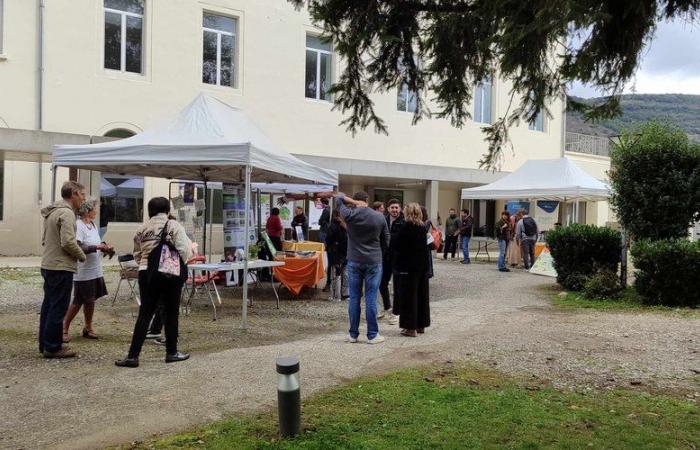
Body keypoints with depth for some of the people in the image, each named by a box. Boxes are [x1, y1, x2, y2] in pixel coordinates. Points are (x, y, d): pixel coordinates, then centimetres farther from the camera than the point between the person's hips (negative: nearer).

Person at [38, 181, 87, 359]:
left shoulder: (51, 212, 14)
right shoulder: (66, 213, -16)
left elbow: (45, 239, 18)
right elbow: (68, 242, -24)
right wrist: (82, 255, -6)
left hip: (48, 265, 10)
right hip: (61, 267, -10)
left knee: (48, 306, 16)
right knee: (58, 308, -3)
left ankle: (45, 344, 24)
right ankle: (52, 347, 3)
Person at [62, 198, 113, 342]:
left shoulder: (93, 225, 11)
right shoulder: (79, 226, -15)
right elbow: (78, 248, -22)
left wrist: (104, 247, 0)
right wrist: (97, 247, -23)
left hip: (95, 271, 8)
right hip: (83, 272, -8)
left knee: (90, 300, 14)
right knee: (78, 302, 1)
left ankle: (88, 328, 26)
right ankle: (64, 329, 15)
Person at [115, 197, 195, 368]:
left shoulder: (142, 229, 8)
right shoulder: (174, 226, -5)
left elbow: (137, 255, 11)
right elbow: (184, 252, -11)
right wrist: (193, 248, 10)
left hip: (146, 274, 3)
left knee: (145, 314, 9)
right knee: (171, 314, 10)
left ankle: (133, 355, 7)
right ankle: (171, 353, 20)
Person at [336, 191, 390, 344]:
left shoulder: (349, 215, -6)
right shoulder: (379, 217, -3)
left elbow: (339, 197, 12)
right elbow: (386, 242, 6)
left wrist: (353, 202, 8)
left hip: (354, 261, 1)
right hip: (374, 262, 0)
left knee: (354, 298, 7)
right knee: (371, 299, 2)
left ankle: (353, 334, 13)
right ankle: (372, 335, 7)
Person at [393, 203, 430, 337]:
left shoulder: (406, 227, -14)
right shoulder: (423, 227, 6)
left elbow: (396, 246, -13)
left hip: (408, 267, -7)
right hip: (423, 265, 7)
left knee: (409, 297, -1)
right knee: (422, 295, 13)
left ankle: (411, 327, 1)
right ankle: (421, 325, 22)